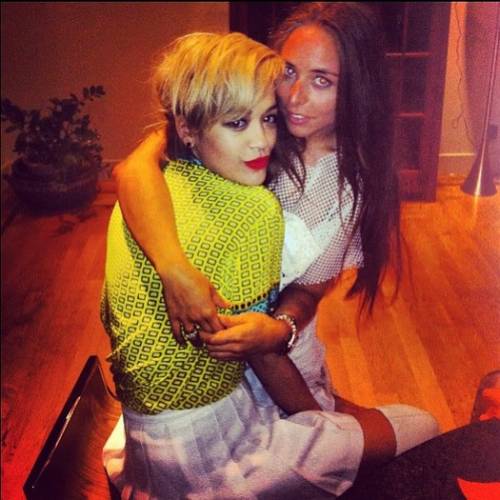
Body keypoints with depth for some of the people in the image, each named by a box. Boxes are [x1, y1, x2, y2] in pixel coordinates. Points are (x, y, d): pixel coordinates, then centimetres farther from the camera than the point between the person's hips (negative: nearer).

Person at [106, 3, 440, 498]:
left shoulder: (358, 182, -4)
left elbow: (310, 289, -5)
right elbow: (134, 168, -30)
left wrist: (278, 327, -27)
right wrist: (175, 268, -44)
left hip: (282, 351, 4)